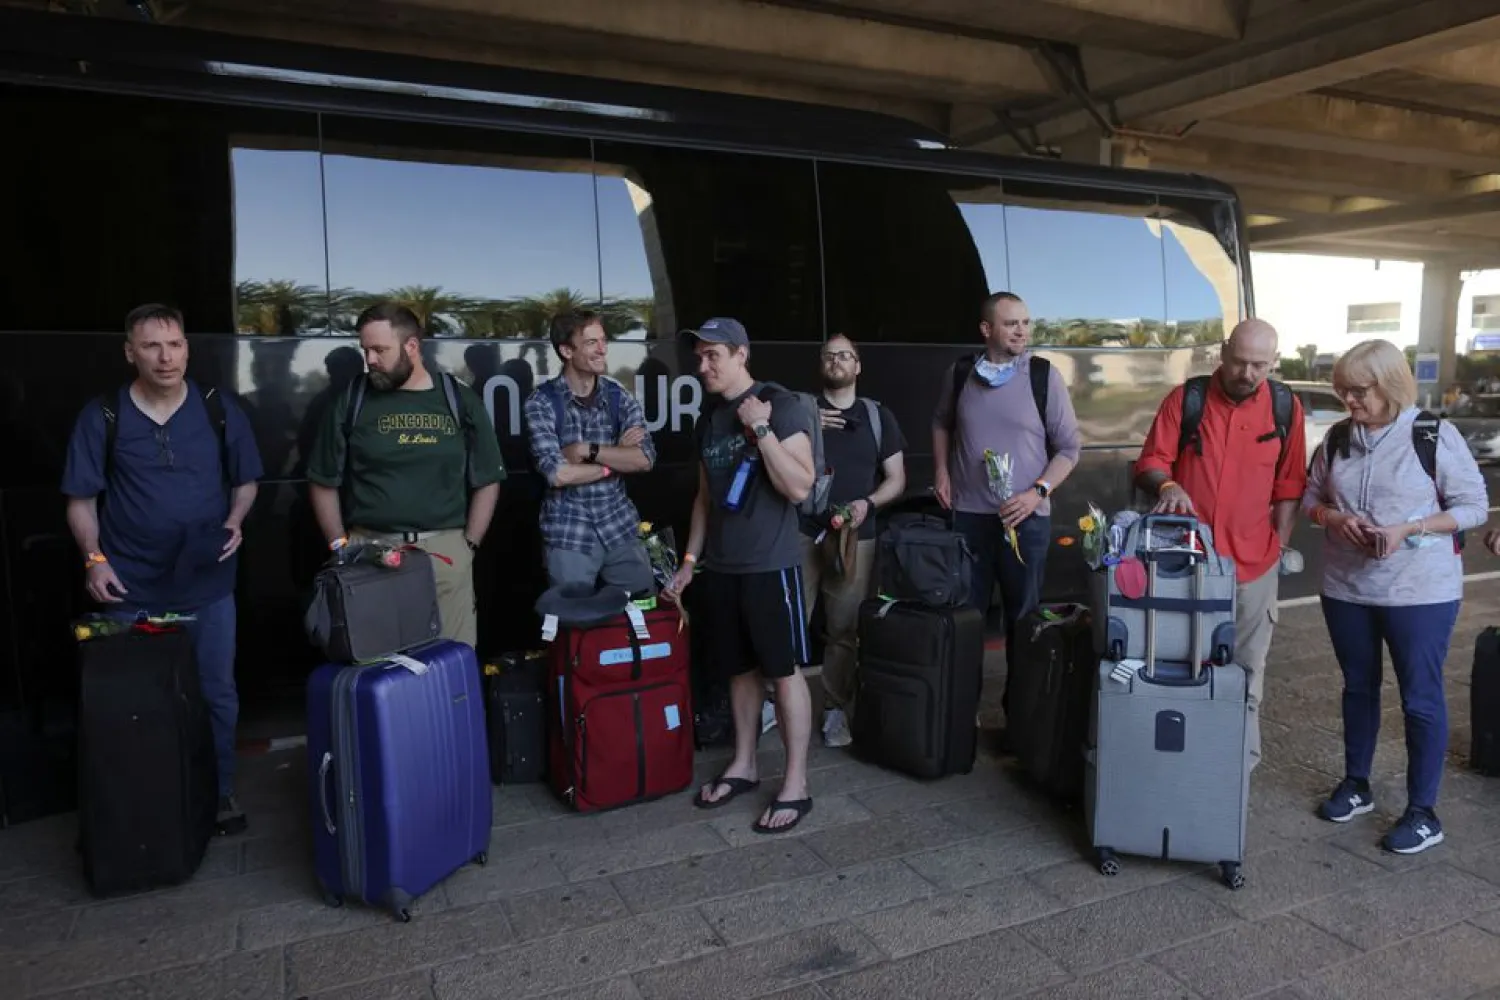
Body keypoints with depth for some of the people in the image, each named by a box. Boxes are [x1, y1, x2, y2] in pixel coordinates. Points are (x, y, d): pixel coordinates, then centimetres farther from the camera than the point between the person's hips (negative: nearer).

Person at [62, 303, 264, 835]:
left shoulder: (220, 410, -1)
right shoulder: (102, 416, -4)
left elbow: (245, 481, 8)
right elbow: (82, 499, 1)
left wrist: (234, 522, -10)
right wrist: (94, 558, -12)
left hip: (208, 584, 1)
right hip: (132, 589, -1)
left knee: (217, 693, 11)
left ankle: (221, 791, 27)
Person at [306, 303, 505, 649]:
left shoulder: (459, 400, 3)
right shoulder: (352, 401, 4)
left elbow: (486, 481, 8)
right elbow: (323, 482, 10)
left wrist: (469, 544, 2)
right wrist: (339, 544, 2)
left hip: (445, 549, 0)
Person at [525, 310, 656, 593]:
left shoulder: (619, 396, 3)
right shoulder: (542, 402, -8)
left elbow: (645, 459, -9)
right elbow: (557, 473, -19)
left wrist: (589, 450, -18)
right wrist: (617, 455, -9)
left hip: (621, 528, 3)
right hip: (569, 535, -3)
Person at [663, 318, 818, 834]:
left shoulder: (781, 406, -9)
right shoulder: (709, 420, 12)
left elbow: (800, 487, -17)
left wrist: (761, 428, -20)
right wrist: (689, 560, 15)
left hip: (770, 566, -6)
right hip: (720, 568, 7)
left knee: (784, 672, 0)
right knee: (739, 669, 14)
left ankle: (796, 786, 8)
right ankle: (743, 766, 28)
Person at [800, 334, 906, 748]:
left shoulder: (878, 416, 11)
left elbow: (897, 479, 11)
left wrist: (868, 503, -8)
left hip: (855, 536, 0)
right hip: (801, 531, 0)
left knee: (844, 628, -1)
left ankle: (836, 710, 9)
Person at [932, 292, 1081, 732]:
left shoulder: (1044, 375, -5)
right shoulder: (960, 374, 2)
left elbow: (1068, 447, -1)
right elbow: (941, 423, 21)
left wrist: (1038, 492, -14)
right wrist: (941, 470, 7)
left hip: (1025, 517, -2)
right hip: (968, 513, 2)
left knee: (1023, 616, 7)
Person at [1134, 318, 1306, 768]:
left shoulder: (1286, 407, 0)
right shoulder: (1185, 399, -4)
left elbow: (1288, 486, 5)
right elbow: (1150, 462, -5)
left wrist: (1278, 547, 2)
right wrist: (1167, 484, -27)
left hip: (1253, 563, 1)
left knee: (1244, 672, 13)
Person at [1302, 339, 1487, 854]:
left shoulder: (1435, 435, -10)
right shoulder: (1338, 437, 2)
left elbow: (1474, 506, -8)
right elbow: (1310, 496, 10)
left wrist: (1408, 529, -21)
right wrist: (1334, 517, -12)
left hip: (1420, 592, -4)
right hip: (1346, 588, 4)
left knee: (1421, 698, 4)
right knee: (1358, 687, 17)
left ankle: (1423, 812, 17)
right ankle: (1356, 785, 33)